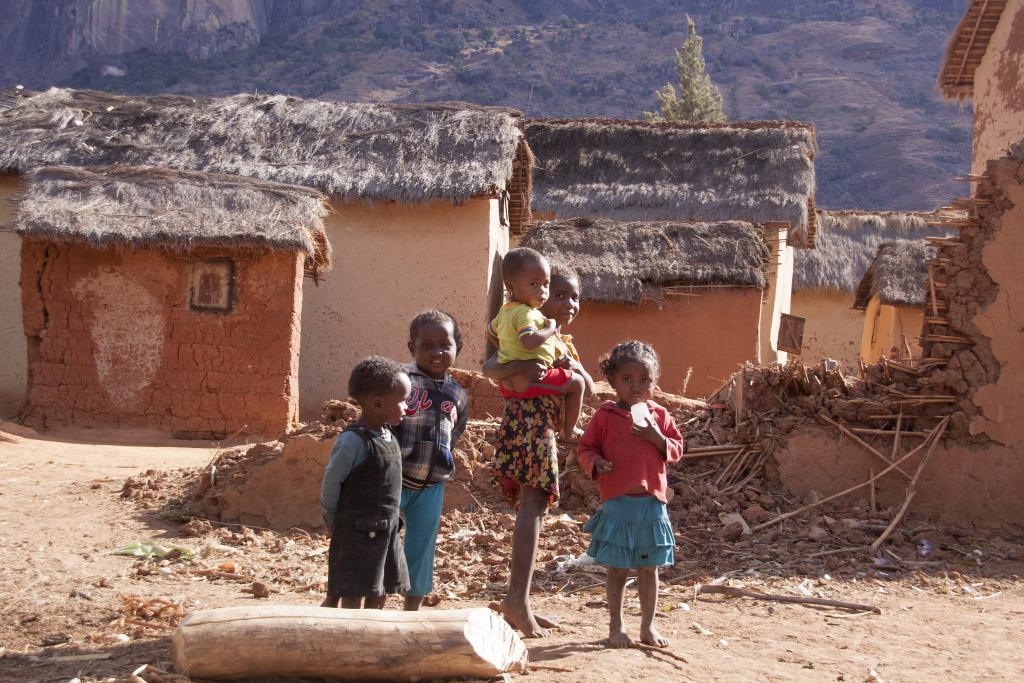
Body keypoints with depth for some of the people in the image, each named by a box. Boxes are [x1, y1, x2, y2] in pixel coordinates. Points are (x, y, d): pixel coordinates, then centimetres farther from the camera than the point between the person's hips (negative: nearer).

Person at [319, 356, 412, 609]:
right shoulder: (353, 441, -19)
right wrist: (334, 524, -5)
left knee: (379, 597, 15)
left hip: (386, 531, 8)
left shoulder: (388, 435, 8)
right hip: (357, 533, -8)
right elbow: (330, 483, -14)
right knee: (353, 599, -2)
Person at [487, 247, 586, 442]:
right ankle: (568, 430, 7)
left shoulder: (505, 311, 10)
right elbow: (529, 341, -38)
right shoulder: (526, 313, -21)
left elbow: (491, 331, 27)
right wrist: (550, 329, -22)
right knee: (577, 382, -1)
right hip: (529, 380, -10)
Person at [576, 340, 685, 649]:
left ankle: (648, 626, 25)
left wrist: (658, 439, -11)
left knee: (649, 568, 12)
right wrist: (596, 463, -19)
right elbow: (586, 448, 1)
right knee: (618, 568, 5)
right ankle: (616, 626, 18)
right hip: (617, 503, -3)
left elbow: (677, 450, 8)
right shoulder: (605, 416, -3)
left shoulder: (659, 415, 7)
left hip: (652, 503, 3)